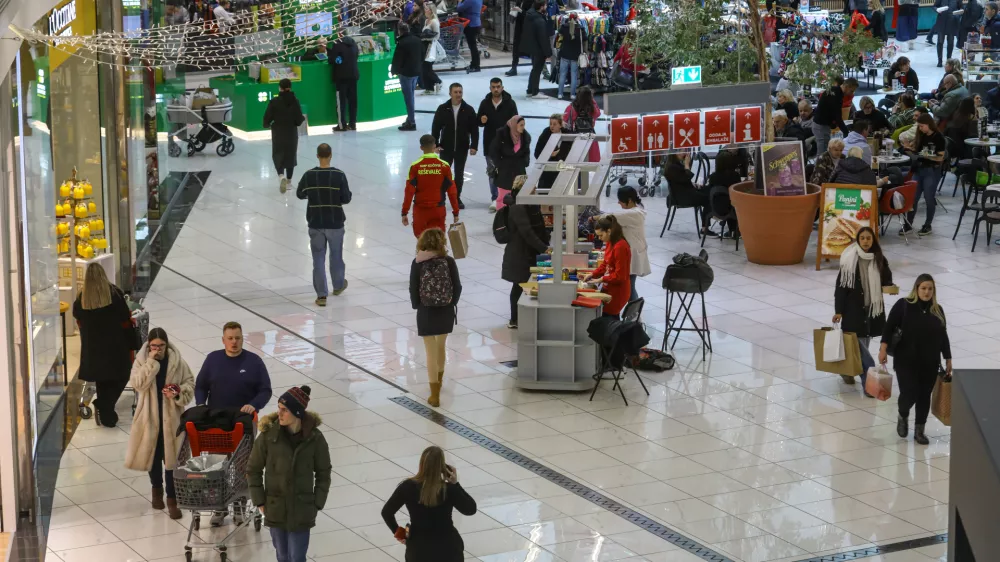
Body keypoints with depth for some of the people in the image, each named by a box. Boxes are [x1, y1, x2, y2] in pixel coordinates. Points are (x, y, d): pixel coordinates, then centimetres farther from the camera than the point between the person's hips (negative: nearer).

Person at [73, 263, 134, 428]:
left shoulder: (81, 298, -6)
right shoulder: (115, 293, -11)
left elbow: (78, 319, 11)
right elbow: (125, 321, -6)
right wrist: (130, 345, 8)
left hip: (92, 347, 3)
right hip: (115, 346, -3)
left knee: (102, 381, 15)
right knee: (120, 377, 10)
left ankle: (106, 416, 16)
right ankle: (102, 405, -10)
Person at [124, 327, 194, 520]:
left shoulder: (178, 362, -5)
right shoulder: (141, 361, -4)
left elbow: (190, 384, 1)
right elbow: (137, 384, -18)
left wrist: (178, 395, -18)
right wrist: (151, 363, -23)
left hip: (171, 417, -1)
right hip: (149, 417, 1)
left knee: (171, 458, -1)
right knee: (153, 455, 16)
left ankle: (172, 499, 6)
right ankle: (156, 489, 38)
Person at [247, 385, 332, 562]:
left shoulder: (314, 438, -11)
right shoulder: (269, 435, -11)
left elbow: (324, 473, 2)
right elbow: (253, 469, 1)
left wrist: (317, 504, -2)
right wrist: (259, 501, -2)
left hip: (302, 511, -1)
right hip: (275, 509, 1)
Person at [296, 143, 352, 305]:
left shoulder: (309, 176, -9)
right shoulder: (339, 175, -13)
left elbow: (300, 194, 5)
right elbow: (346, 198, -10)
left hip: (315, 223, 0)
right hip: (335, 223, 0)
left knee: (318, 258, 6)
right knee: (336, 255, 19)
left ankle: (321, 295, 3)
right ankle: (338, 286, 39)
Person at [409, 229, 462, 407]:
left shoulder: (418, 263, -10)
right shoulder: (449, 261, -7)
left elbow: (413, 289, -8)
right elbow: (457, 287, -5)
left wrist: (417, 306, 8)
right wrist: (452, 303, 11)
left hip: (426, 312, -2)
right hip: (446, 311, 2)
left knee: (431, 352, 3)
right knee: (440, 346, 25)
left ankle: (435, 395, 3)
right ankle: (439, 378, 48)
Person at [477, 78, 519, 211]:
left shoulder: (510, 103, -2)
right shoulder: (485, 103, 5)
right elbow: (479, 122, 11)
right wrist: (482, 121, -13)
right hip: (490, 144, 2)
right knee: (492, 172, 4)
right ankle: (495, 199, 8)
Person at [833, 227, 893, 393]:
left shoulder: (879, 260, 2)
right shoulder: (850, 259, -9)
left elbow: (886, 280, 11)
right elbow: (841, 286, -7)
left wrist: (890, 287, -14)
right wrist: (838, 311, -9)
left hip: (873, 308, 4)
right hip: (853, 308, -4)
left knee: (863, 343, 14)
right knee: (859, 344, -8)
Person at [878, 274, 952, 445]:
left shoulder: (937, 310, 6)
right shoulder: (903, 305, -7)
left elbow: (943, 336, 12)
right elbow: (889, 327, -9)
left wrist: (948, 359, 12)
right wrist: (883, 348, -19)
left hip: (930, 363, 4)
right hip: (906, 361, -4)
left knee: (924, 396, 7)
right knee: (908, 394, -7)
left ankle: (919, 430, 20)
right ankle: (903, 417, 26)